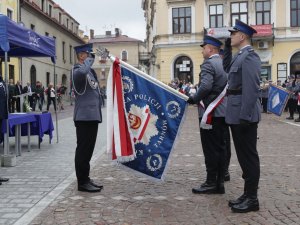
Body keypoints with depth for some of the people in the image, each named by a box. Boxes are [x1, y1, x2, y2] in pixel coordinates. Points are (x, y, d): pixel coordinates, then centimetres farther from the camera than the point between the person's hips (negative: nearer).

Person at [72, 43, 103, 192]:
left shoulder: (90, 71, 19)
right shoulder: (77, 69, -11)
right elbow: (82, 72, -38)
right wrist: (89, 60, -19)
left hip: (92, 115, 10)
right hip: (84, 116, -9)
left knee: (88, 149, 14)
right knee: (83, 149, -3)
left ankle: (86, 179, 22)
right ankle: (82, 182, 4)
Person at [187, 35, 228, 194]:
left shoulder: (208, 64, -11)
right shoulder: (224, 64, 14)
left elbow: (205, 86, -24)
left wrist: (194, 99, -10)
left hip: (210, 113, -8)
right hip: (222, 112, 8)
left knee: (211, 149, -3)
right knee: (220, 147, 10)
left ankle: (211, 183, 3)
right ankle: (220, 183, 16)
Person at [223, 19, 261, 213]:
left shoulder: (249, 56, -14)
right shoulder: (240, 55, 15)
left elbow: (252, 88, -21)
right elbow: (228, 69, 34)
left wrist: (245, 116, -24)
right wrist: (227, 47, 21)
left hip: (244, 115, -10)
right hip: (237, 115, 10)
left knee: (249, 156, -1)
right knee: (244, 155, 14)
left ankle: (252, 199, 8)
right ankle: (248, 194, 24)